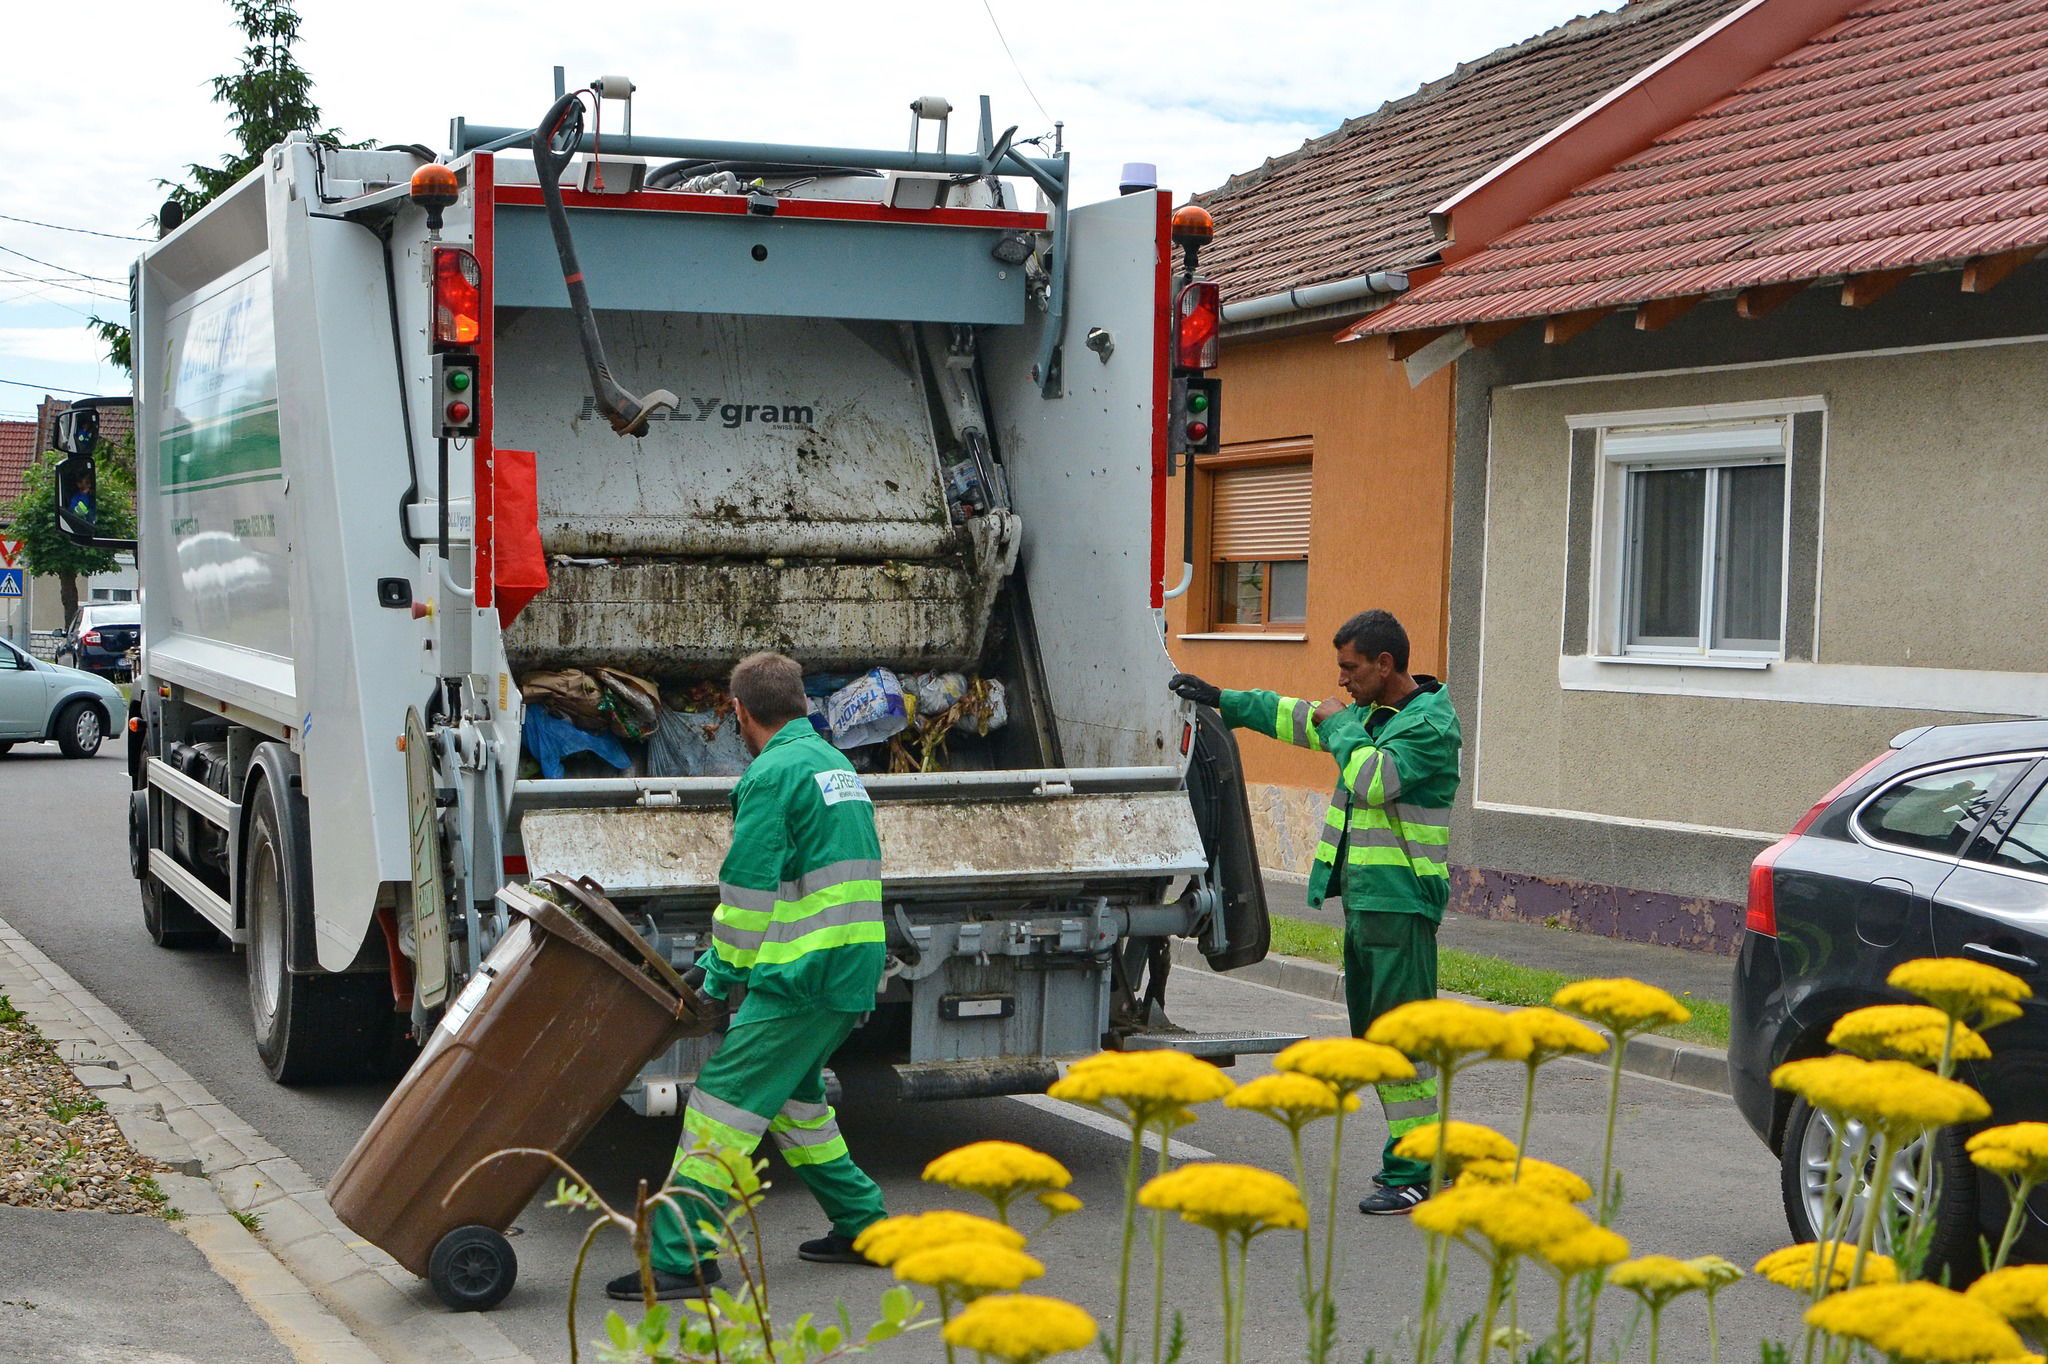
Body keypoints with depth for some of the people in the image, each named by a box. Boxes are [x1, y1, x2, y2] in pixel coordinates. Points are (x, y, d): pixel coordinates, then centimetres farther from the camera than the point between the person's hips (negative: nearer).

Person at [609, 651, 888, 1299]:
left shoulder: (774, 773, -11)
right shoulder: (837, 765, 18)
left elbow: (747, 892, -13)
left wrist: (720, 976, -1)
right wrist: (722, 958, 22)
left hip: (801, 977, -9)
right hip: (853, 973, 9)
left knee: (724, 1097, -6)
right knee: (789, 1091, 23)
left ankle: (682, 1256, -8)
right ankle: (862, 1227, 27)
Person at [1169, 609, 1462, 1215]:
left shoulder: (1430, 724, -12)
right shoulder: (1370, 713, 16)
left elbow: (1374, 780, -26)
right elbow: (1299, 717, 28)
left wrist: (1341, 723, -11)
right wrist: (1220, 699, 27)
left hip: (1400, 899, -10)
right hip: (1362, 893, 10)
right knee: (1372, 1031, 12)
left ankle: (1418, 1173, -8)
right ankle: (1408, 1150, 19)